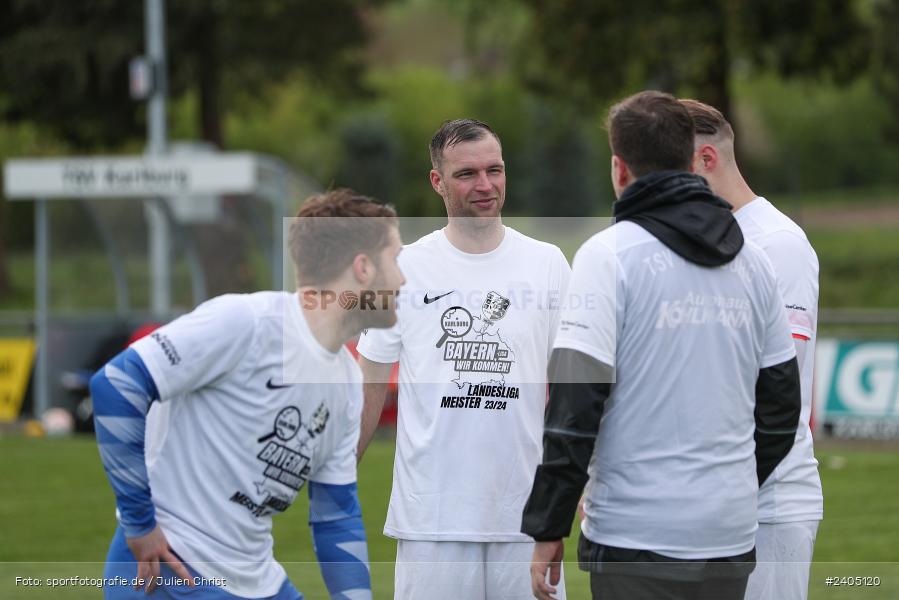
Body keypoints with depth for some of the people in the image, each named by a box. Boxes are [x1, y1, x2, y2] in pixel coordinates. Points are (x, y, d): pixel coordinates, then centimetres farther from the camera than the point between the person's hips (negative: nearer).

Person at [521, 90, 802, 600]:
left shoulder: (611, 253, -8)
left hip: (640, 535, -5)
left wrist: (548, 528, -10)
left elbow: (575, 404, -14)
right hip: (731, 536, 5)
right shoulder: (753, 260, 9)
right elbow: (781, 400, 15)